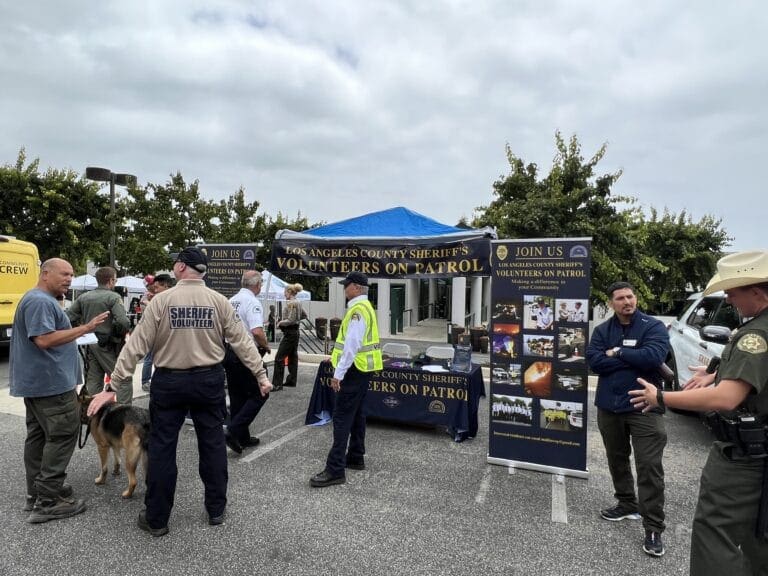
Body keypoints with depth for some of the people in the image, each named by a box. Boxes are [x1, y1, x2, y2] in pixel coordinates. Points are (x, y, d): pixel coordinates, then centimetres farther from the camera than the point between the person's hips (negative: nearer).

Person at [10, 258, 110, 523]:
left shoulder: (40, 299, 18)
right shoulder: (40, 301, -17)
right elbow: (44, 339, -27)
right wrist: (85, 328, -28)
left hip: (38, 382, 11)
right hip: (50, 383, -11)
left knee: (38, 436, 14)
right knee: (62, 436, -6)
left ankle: (36, 494, 23)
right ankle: (48, 501, -2)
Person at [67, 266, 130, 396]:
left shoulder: (83, 297, 7)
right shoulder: (113, 297, -11)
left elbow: (69, 318, 5)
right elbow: (123, 322, -23)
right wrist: (121, 336, -5)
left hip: (90, 345, 6)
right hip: (108, 345, -6)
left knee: (92, 381, 12)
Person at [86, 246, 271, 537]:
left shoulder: (161, 300, -8)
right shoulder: (219, 301, -4)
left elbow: (136, 345, -9)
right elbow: (242, 341, -3)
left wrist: (114, 386, -4)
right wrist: (261, 374, 5)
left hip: (169, 382, -1)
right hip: (209, 380, 1)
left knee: (161, 447, 11)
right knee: (213, 444, 13)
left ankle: (156, 519, 23)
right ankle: (216, 509, 26)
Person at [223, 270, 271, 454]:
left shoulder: (231, 301, 10)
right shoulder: (252, 302, -15)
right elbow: (257, 331, -26)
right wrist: (266, 346, -9)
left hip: (229, 352, 9)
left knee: (237, 396, 15)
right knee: (259, 394, 3)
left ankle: (242, 438, 23)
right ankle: (234, 431, -6)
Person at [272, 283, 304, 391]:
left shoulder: (291, 303, -17)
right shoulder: (298, 303, 11)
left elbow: (290, 320, -22)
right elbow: (303, 315, 25)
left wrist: (280, 323, -8)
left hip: (289, 333, -10)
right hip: (295, 331, 10)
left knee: (279, 358, -9)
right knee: (293, 356, 14)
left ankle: (277, 384, -10)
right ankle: (291, 380, 21)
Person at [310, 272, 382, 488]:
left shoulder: (357, 310, -19)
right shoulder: (364, 307, 14)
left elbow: (352, 345, -24)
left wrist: (339, 373, -21)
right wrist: (337, 357, 21)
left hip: (354, 369, -10)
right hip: (362, 368, 10)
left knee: (342, 418, -8)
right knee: (357, 415, 17)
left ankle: (335, 469, -5)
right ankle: (356, 458, 27)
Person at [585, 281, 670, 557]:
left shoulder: (653, 326, -6)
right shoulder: (602, 330, 4)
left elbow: (653, 356, -24)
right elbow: (594, 361, -10)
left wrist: (617, 353, -12)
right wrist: (634, 361, -16)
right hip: (609, 406, 5)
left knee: (649, 467, -4)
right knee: (617, 460, 18)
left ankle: (653, 529, 6)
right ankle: (627, 505, 38)